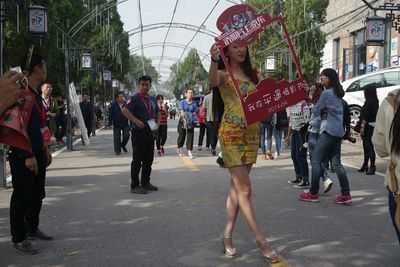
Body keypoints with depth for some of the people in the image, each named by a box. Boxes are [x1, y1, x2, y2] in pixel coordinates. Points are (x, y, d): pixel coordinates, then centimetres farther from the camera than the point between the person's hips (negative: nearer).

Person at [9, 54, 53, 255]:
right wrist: (28, 156, -23)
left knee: (37, 194, 17)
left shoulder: (36, 94, 13)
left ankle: (32, 229, 32)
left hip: (37, 153, 9)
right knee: (21, 196, 0)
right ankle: (18, 238, 11)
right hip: (23, 157, -9)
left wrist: (45, 149, 20)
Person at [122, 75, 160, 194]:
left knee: (148, 159, 13)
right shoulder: (135, 98, -8)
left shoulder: (152, 99, 16)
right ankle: (135, 186, 2)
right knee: (137, 159, -4)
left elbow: (158, 113, 26)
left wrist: (157, 124, 7)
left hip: (150, 132, 7)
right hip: (139, 132, -7)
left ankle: (145, 183, 25)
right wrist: (137, 121, -26)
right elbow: (124, 110, -22)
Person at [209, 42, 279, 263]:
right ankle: (261, 241, -1)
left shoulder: (254, 75, 15)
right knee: (245, 189, -6)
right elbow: (212, 81, -28)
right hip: (231, 134, -6)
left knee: (237, 188, 10)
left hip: (252, 133, 6)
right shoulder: (223, 74, -4)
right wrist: (214, 61, -48)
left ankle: (227, 235, 20)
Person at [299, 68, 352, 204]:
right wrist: (322, 109, 5)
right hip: (338, 131, 9)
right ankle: (346, 194, 4)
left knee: (316, 161, -2)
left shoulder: (326, 93, -11)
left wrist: (314, 105, 13)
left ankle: (313, 194, 1)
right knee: (336, 162, 8)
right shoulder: (337, 93, 16)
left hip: (328, 131, -9)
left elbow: (316, 111, -7)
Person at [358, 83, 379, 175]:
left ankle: (372, 167, -7)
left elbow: (366, 116, -19)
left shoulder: (369, 102, -16)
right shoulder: (375, 101, 13)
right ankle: (365, 165, 24)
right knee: (366, 146, 16)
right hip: (373, 125, 10)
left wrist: (362, 127, -17)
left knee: (369, 146, -8)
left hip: (368, 126, -10)